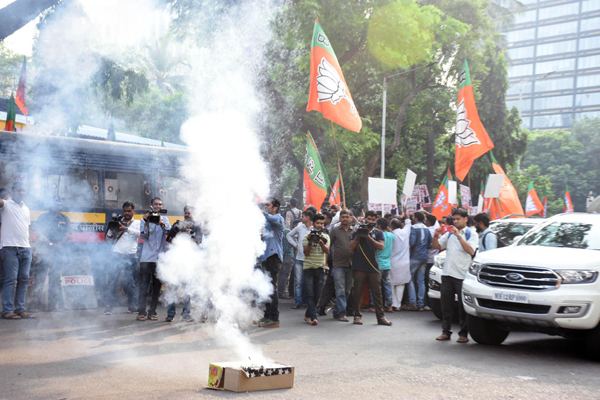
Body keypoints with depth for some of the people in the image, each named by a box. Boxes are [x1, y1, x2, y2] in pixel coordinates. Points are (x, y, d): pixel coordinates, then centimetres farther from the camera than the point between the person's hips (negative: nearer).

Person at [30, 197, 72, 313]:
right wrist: (50, 243, -12)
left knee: (55, 279, 2)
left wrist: (58, 245, -10)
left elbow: (68, 234, 7)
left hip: (58, 252, 2)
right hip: (43, 251, -2)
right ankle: (35, 304, -8)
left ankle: (53, 304, 5)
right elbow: (38, 232, 0)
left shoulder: (65, 219, 16)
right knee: (39, 277, -8)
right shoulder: (43, 217, 10)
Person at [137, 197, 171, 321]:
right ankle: (141, 312, -4)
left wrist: (162, 224, -25)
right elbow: (143, 236, -3)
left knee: (157, 287, 4)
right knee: (143, 285, -6)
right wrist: (147, 223, -17)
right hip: (147, 258, -2)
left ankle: (152, 312, 10)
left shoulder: (164, 219, 14)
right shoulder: (145, 219, 9)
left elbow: (169, 231, -6)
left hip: (160, 258, 2)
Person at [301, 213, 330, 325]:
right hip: (309, 267, -3)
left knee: (317, 295, 4)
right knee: (310, 294, -9)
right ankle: (313, 317, -14)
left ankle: (308, 315, 17)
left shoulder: (325, 236, 10)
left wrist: (321, 242, -21)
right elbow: (306, 253, -5)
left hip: (320, 268, 3)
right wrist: (310, 242, -19)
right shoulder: (307, 236, 2)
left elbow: (327, 251, -4)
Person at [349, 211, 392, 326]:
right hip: (359, 267, 0)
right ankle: (357, 315, 10)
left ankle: (381, 317, 3)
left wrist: (369, 238, -17)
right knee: (357, 293, 2)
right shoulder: (357, 232, 10)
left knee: (377, 293, 0)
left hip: (374, 267, 0)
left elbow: (381, 246, -6)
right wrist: (358, 236, -10)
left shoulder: (378, 233, 11)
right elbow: (351, 248, 2)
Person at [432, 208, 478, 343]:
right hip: (447, 273, 5)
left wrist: (458, 236, -16)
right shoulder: (449, 233, 17)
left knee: (463, 305, 0)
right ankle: (446, 331, 15)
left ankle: (463, 333, 6)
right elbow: (437, 246, 17)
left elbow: (471, 250, -13)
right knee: (446, 304, 8)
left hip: (462, 275, -5)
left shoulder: (471, 234, 2)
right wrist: (436, 235, -2)